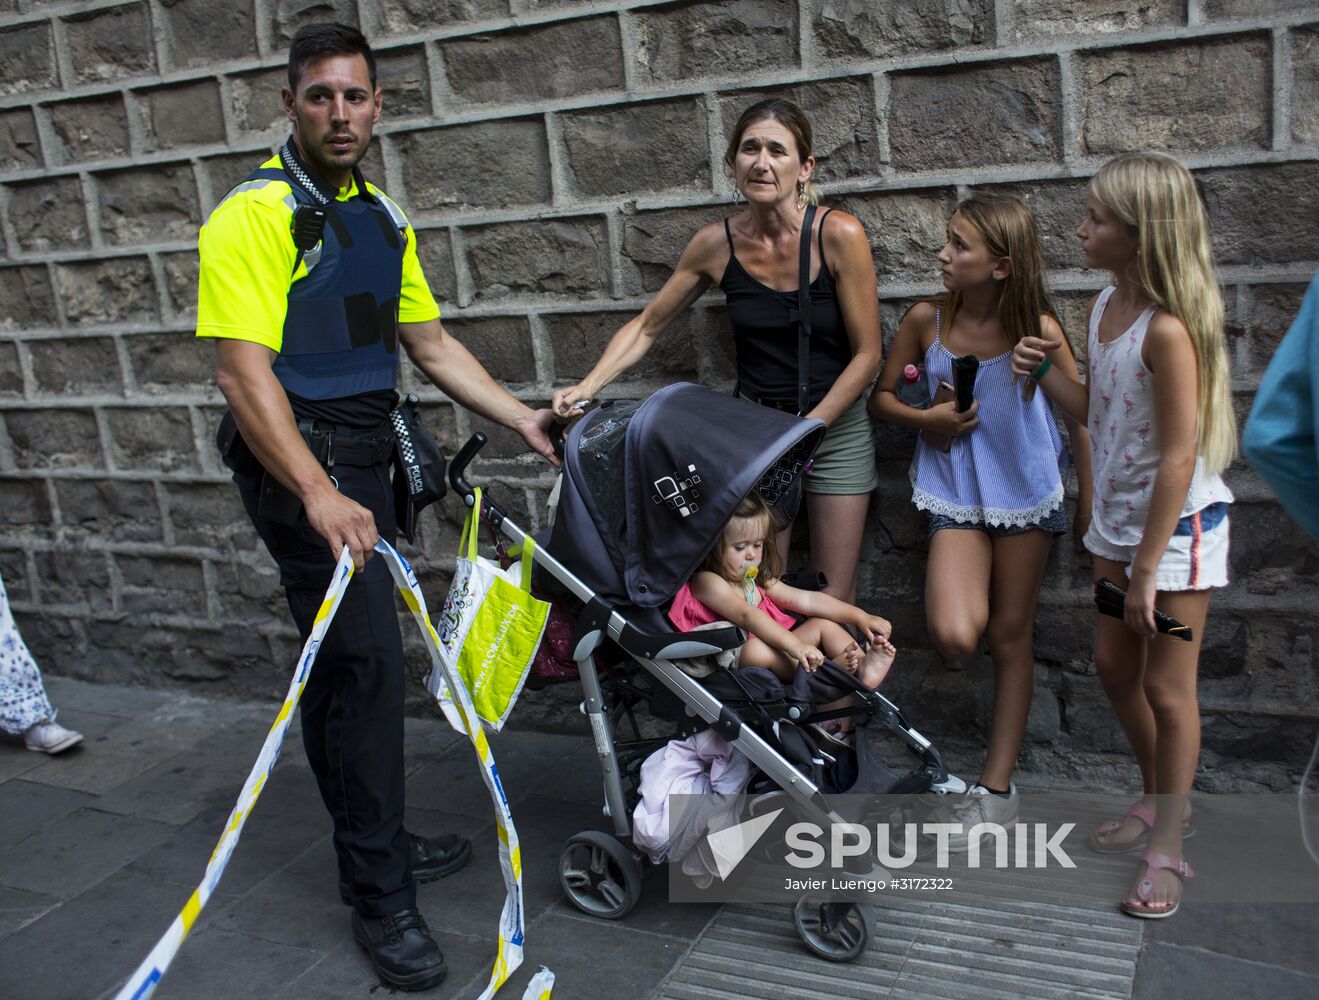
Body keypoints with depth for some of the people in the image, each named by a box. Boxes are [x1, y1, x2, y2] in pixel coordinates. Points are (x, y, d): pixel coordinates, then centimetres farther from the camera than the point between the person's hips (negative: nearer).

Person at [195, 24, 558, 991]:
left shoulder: (383, 218, 14)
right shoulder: (256, 213, -12)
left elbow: (431, 342, 18)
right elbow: (242, 370, -21)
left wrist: (525, 419, 11)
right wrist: (319, 496, -30)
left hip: (363, 457, 8)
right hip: (300, 463, -8)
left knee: (347, 661, 16)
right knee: (365, 658, -11)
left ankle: (379, 843, 29)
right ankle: (381, 899, 0)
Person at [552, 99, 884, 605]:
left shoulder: (839, 234, -16)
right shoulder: (717, 244, -8)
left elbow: (867, 353, -12)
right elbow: (647, 325, 3)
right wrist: (587, 387, -10)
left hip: (836, 426, -2)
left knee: (833, 596, 3)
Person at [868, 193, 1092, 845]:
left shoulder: (1037, 329, -11)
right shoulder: (926, 320, -5)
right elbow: (881, 398, 7)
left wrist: (1088, 501, 0)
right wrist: (927, 419, -13)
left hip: (1027, 494, -1)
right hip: (955, 496, 1)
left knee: (1010, 635, 8)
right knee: (953, 637, -18)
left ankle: (996, 788, 20)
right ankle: (974, 600, 22)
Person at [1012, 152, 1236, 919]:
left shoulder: (1168, 328, -24)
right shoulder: (1107, 305, 2)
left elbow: (1179, 457, -24)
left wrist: (1146, 569, -21)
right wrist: (1045, 370, -5)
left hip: (1179, 525, -9)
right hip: (1119, 517, 9)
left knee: (1168, 689, 3)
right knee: (1115, 664, 18)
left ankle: (1168, 848, 21)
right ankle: (1163, 797, 40)